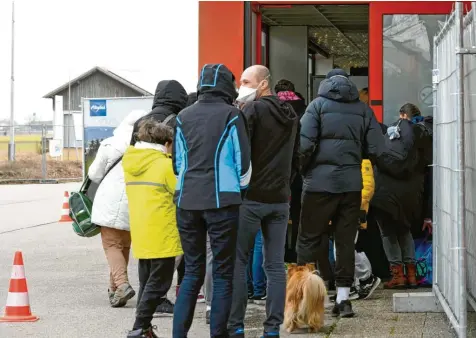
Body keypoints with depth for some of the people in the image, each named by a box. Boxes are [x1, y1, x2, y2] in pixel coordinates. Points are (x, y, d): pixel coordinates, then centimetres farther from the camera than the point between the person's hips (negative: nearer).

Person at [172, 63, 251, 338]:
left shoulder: (183, 117, 10)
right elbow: (243, 161, -2)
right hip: (221, 202, -4)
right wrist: (240, 192, 15)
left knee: (192, 271, 11)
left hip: (187, 202, 4)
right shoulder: (231, 115, -3)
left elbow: (177, 161, 14)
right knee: (223, 273, 4)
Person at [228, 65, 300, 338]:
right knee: (276, 264, 6)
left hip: (251, 196, -6)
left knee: (238, 261, 1)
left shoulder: (253, 109, -9)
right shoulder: (291, 115, 15)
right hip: (280, 198, 6)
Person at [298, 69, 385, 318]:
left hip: (320, 182, -3)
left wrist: (304, 169, 4)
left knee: (310, 238, 4)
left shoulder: (319, 104, -1)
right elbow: (375, 149, 1)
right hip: (352, 183, 3)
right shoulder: (363, 109, 6)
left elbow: (305, 143, -12)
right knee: (346, 239, 8)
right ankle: (343, 297, 7)